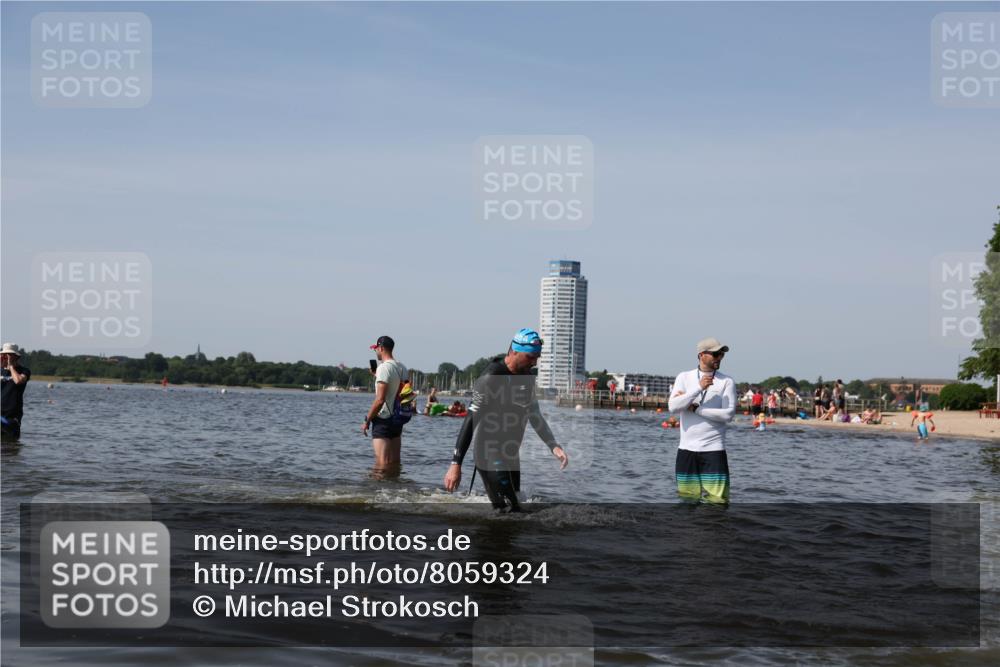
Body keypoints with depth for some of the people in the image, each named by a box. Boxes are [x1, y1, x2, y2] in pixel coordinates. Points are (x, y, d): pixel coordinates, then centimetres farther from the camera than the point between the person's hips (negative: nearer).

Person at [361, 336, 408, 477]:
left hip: (383, 419, -8)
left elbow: (380, 399, -20)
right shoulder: (402, 368, 9)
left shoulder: (384, 367, -15)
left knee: (382, 463, -10)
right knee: (394, 462, 11)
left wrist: (367, 420, -11)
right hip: (397, 419, 8)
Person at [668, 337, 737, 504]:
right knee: (687, 498, 8)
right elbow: (673, 407, -8)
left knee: (717, 499, -8)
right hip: (686, 449, 2)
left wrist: (694, 408, -9)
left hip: (713, 449, -2)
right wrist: (698, 388, -16)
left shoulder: (726, 382, 1)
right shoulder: (684, 377, 6)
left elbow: (728, 414, -11)